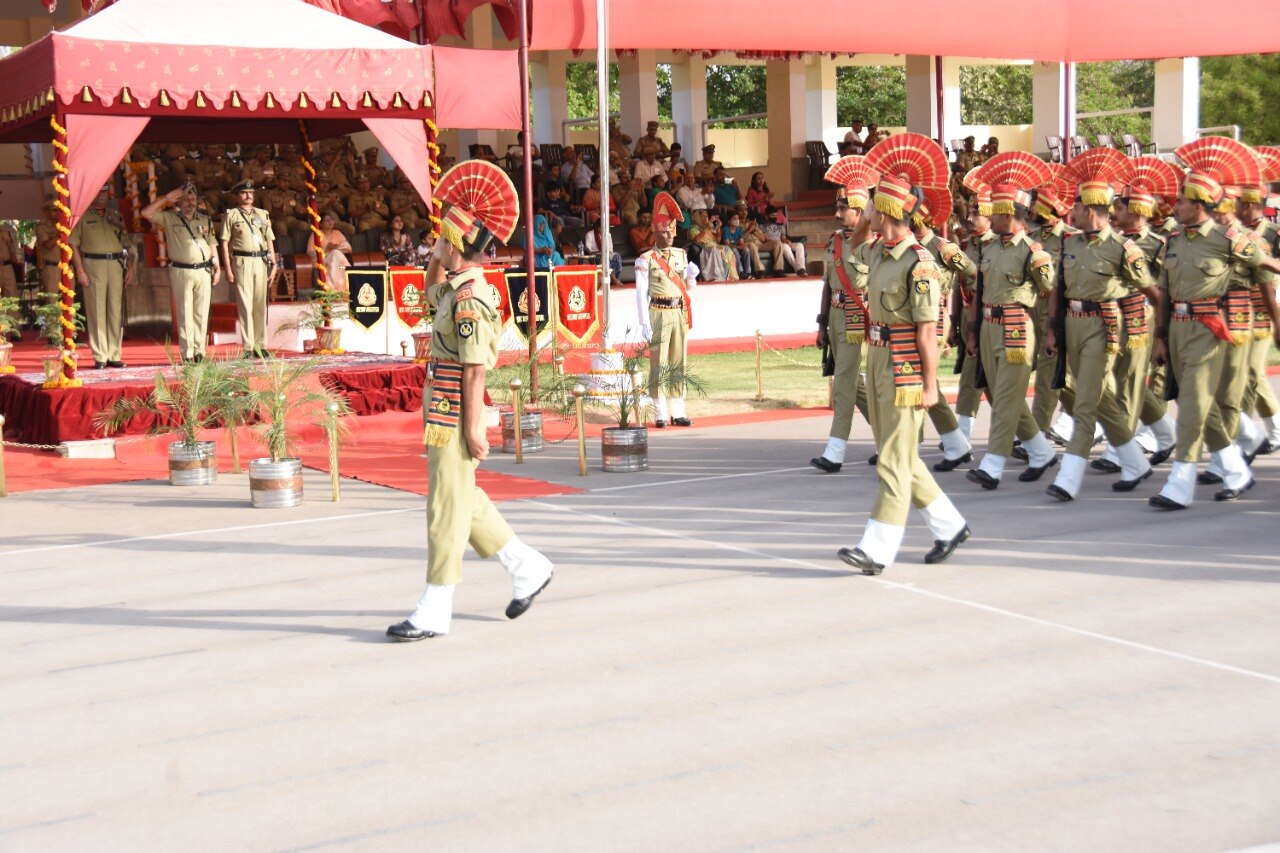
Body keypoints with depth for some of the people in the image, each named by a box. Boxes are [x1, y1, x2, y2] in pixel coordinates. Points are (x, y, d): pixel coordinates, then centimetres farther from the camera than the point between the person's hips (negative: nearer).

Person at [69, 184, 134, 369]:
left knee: (116, 310, 3)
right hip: (94, 265, -4)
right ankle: (100, 357, -1)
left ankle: (114, 355, 8)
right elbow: (74, 245, 0)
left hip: (117, 264, 4)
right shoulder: (82, 217, 6)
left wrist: (130, 268, 8)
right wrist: (80, 271, -9)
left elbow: (126, 244, 18)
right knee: (97, 311, -4)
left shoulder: (115, 217, 18)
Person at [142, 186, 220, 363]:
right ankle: (186, 353, -2)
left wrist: (217, 267, 8)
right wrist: (166, 199, -5)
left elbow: (212, 245, 16)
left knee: (201, 313, 3)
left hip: (203, 271, 3)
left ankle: (199, 351, 7)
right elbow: (146, 213, -5)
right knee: (185, 314, -3)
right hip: (181, 272, -3)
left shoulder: (206, 220, 15)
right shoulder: (169, 218, 5)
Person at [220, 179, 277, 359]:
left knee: (260, 304, 5)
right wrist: (228, 268, -6)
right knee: (245, 305, -5)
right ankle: (248, 347, -5)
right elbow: (224, 243, 1)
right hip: (241, 261, -4)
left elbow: (269, 240, 17)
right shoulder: (230, 215, 4)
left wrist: (273, 263, 8)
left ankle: (261, 345, 11)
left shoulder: (263, 214, 16)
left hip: (261, 261, 4)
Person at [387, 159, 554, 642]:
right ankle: (527, 568, 30)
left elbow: (475, 371, -22)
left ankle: (435, 612, 3)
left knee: (447, 506, -4)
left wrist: (473, 428, -22)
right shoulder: (455, 288, 10)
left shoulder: (470, 300, -19)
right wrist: (437, 257, 19)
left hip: (454, 414, -10)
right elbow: (431, 288, 35)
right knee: (463, 500, 19)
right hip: (441, 410, 10)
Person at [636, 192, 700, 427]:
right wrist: (645, 324, -15)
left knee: (679, 363, 9)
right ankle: (660, 414, -2)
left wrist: (691, 275, -5)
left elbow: (689, 287, 18)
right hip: (659, 313, -6)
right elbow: (641, 293, -10)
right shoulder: (646, 259, -6)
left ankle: (678, 411, 14)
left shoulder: (681, 255, 11)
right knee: (659, 364, -4)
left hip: (680, 313, 6)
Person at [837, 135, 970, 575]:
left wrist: (930, 383, -18)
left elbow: (927, 330, -18)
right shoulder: (880, 252, 9)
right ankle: (949, 526, 28)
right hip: (878, 361, 9)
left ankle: (878, 549, -1)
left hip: (905, 368, -9)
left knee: (895, 460, -4)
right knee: (900, 456, 15)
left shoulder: (919, 264, -18)